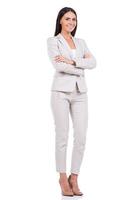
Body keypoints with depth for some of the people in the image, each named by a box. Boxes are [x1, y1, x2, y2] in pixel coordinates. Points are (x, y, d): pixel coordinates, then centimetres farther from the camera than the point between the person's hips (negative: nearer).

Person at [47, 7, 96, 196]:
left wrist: (72, 62, -15)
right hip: (61, 92, -4)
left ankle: (74, 178, 11)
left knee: (81, 137, -2)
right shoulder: (53, 41, 0)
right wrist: (79, 70, -4)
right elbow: (58, 65, -17)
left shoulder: (81, 42, 16)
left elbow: (93, 62, -2)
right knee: (63, 136, -2)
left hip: (80, 93, 4)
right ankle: (63, 178, 12)